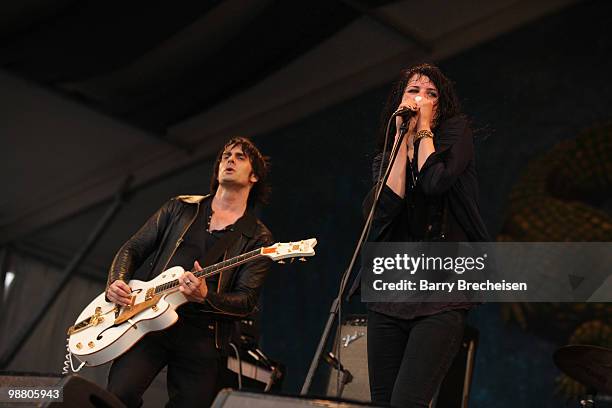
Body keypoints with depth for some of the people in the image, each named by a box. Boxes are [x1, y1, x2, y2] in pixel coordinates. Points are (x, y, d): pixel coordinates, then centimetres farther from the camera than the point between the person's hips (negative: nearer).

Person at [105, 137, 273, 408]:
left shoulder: (258, 238, 5)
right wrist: (116, 282, -3)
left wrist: (205, 297, -22)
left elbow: (246, 301, -4)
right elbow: (132, 250, 16)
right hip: (149, 320, 1)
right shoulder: (180, 208, 14)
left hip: (203, 337, 0)